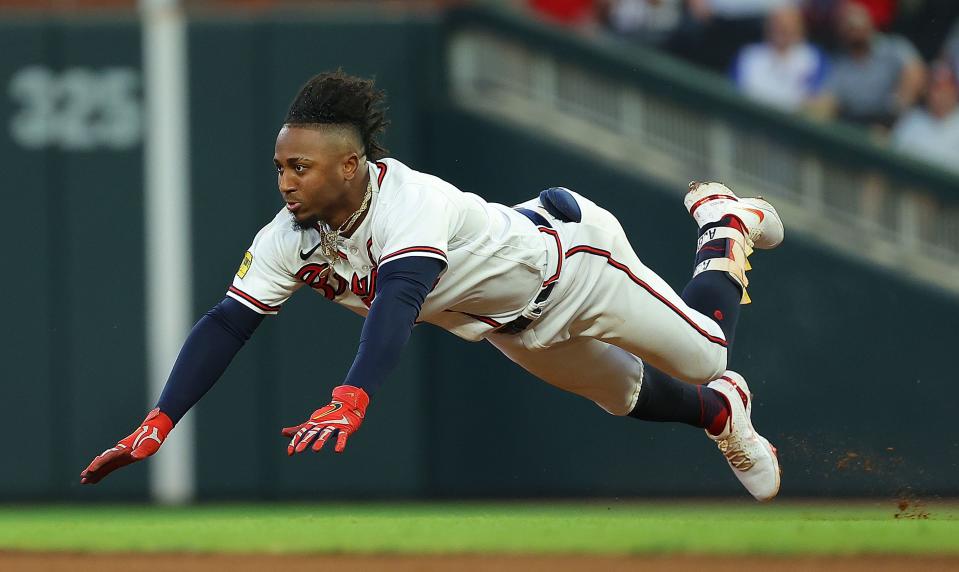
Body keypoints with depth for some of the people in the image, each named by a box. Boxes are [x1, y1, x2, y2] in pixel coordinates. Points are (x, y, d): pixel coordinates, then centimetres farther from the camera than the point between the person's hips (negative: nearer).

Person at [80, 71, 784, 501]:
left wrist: (350, 400, -76)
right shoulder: (291, 236, -24)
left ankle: (723, 217, 41)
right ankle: (719, 413, 55)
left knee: (707, 349, 14)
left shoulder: (410, 202, -44)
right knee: (630, 395, 24)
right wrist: (158, 425, -38)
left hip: (568, 257, -6)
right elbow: (227, 325, -26)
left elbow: (400, 296, -60)